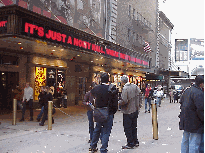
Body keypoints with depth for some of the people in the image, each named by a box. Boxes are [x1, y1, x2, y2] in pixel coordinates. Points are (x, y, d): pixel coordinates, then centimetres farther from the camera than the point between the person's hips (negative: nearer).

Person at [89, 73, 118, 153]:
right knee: (106, 132, 6)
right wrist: (113, 112, 2)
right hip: (108, 114, -4)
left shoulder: (96, 88, -3)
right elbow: (115, 102, -12)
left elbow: (92, 93, 20)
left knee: (97, 130, 22)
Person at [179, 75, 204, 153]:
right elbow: (200, 109, -23)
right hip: (194, 122, -9)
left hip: (185, 121, 9)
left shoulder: (187, 90, 9)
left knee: (185, 140, 19)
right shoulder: (199, 93, -20)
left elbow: (181, 101, 19)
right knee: (194, 142, -1)